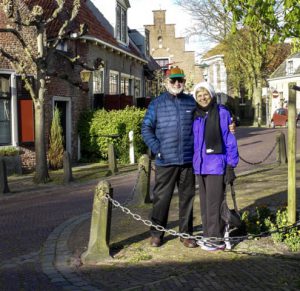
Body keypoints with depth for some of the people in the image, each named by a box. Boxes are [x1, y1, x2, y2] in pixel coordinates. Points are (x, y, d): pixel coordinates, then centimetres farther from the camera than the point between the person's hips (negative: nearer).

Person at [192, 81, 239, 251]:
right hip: (200, 166, 6)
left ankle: (217, 239, 6)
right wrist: (194, 164, 15)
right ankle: (208, 235, 22)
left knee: (214, 203, -3)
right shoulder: (196, 116, 10)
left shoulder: (222, 113, -6)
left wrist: (231, 166, -9)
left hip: (216, 165, -6)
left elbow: (230, 141, -6)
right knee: (205, 204, 11)